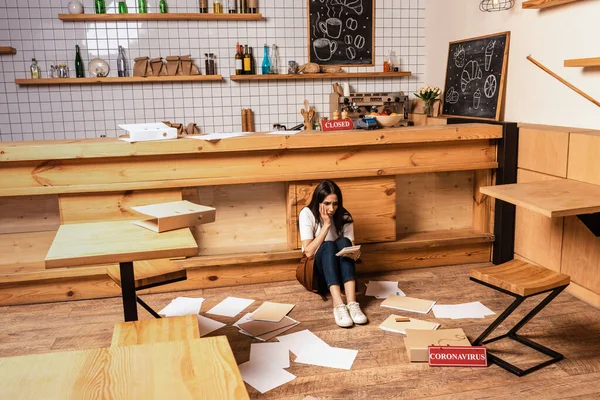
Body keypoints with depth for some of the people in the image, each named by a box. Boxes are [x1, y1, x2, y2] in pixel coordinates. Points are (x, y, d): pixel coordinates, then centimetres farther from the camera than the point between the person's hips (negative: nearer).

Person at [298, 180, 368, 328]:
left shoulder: (344, 216, -5)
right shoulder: (307, 214, -13)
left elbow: (350, 246, -9)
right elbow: (309, 252, -19)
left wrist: (355, 253, -33)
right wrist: (326, 225, -22)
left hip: (338, 269, 2)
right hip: (318, 269, -2)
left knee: (343, 242, -30)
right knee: (328, 245, -33)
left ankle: (352, 303, -44)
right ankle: (338, 305, -50)